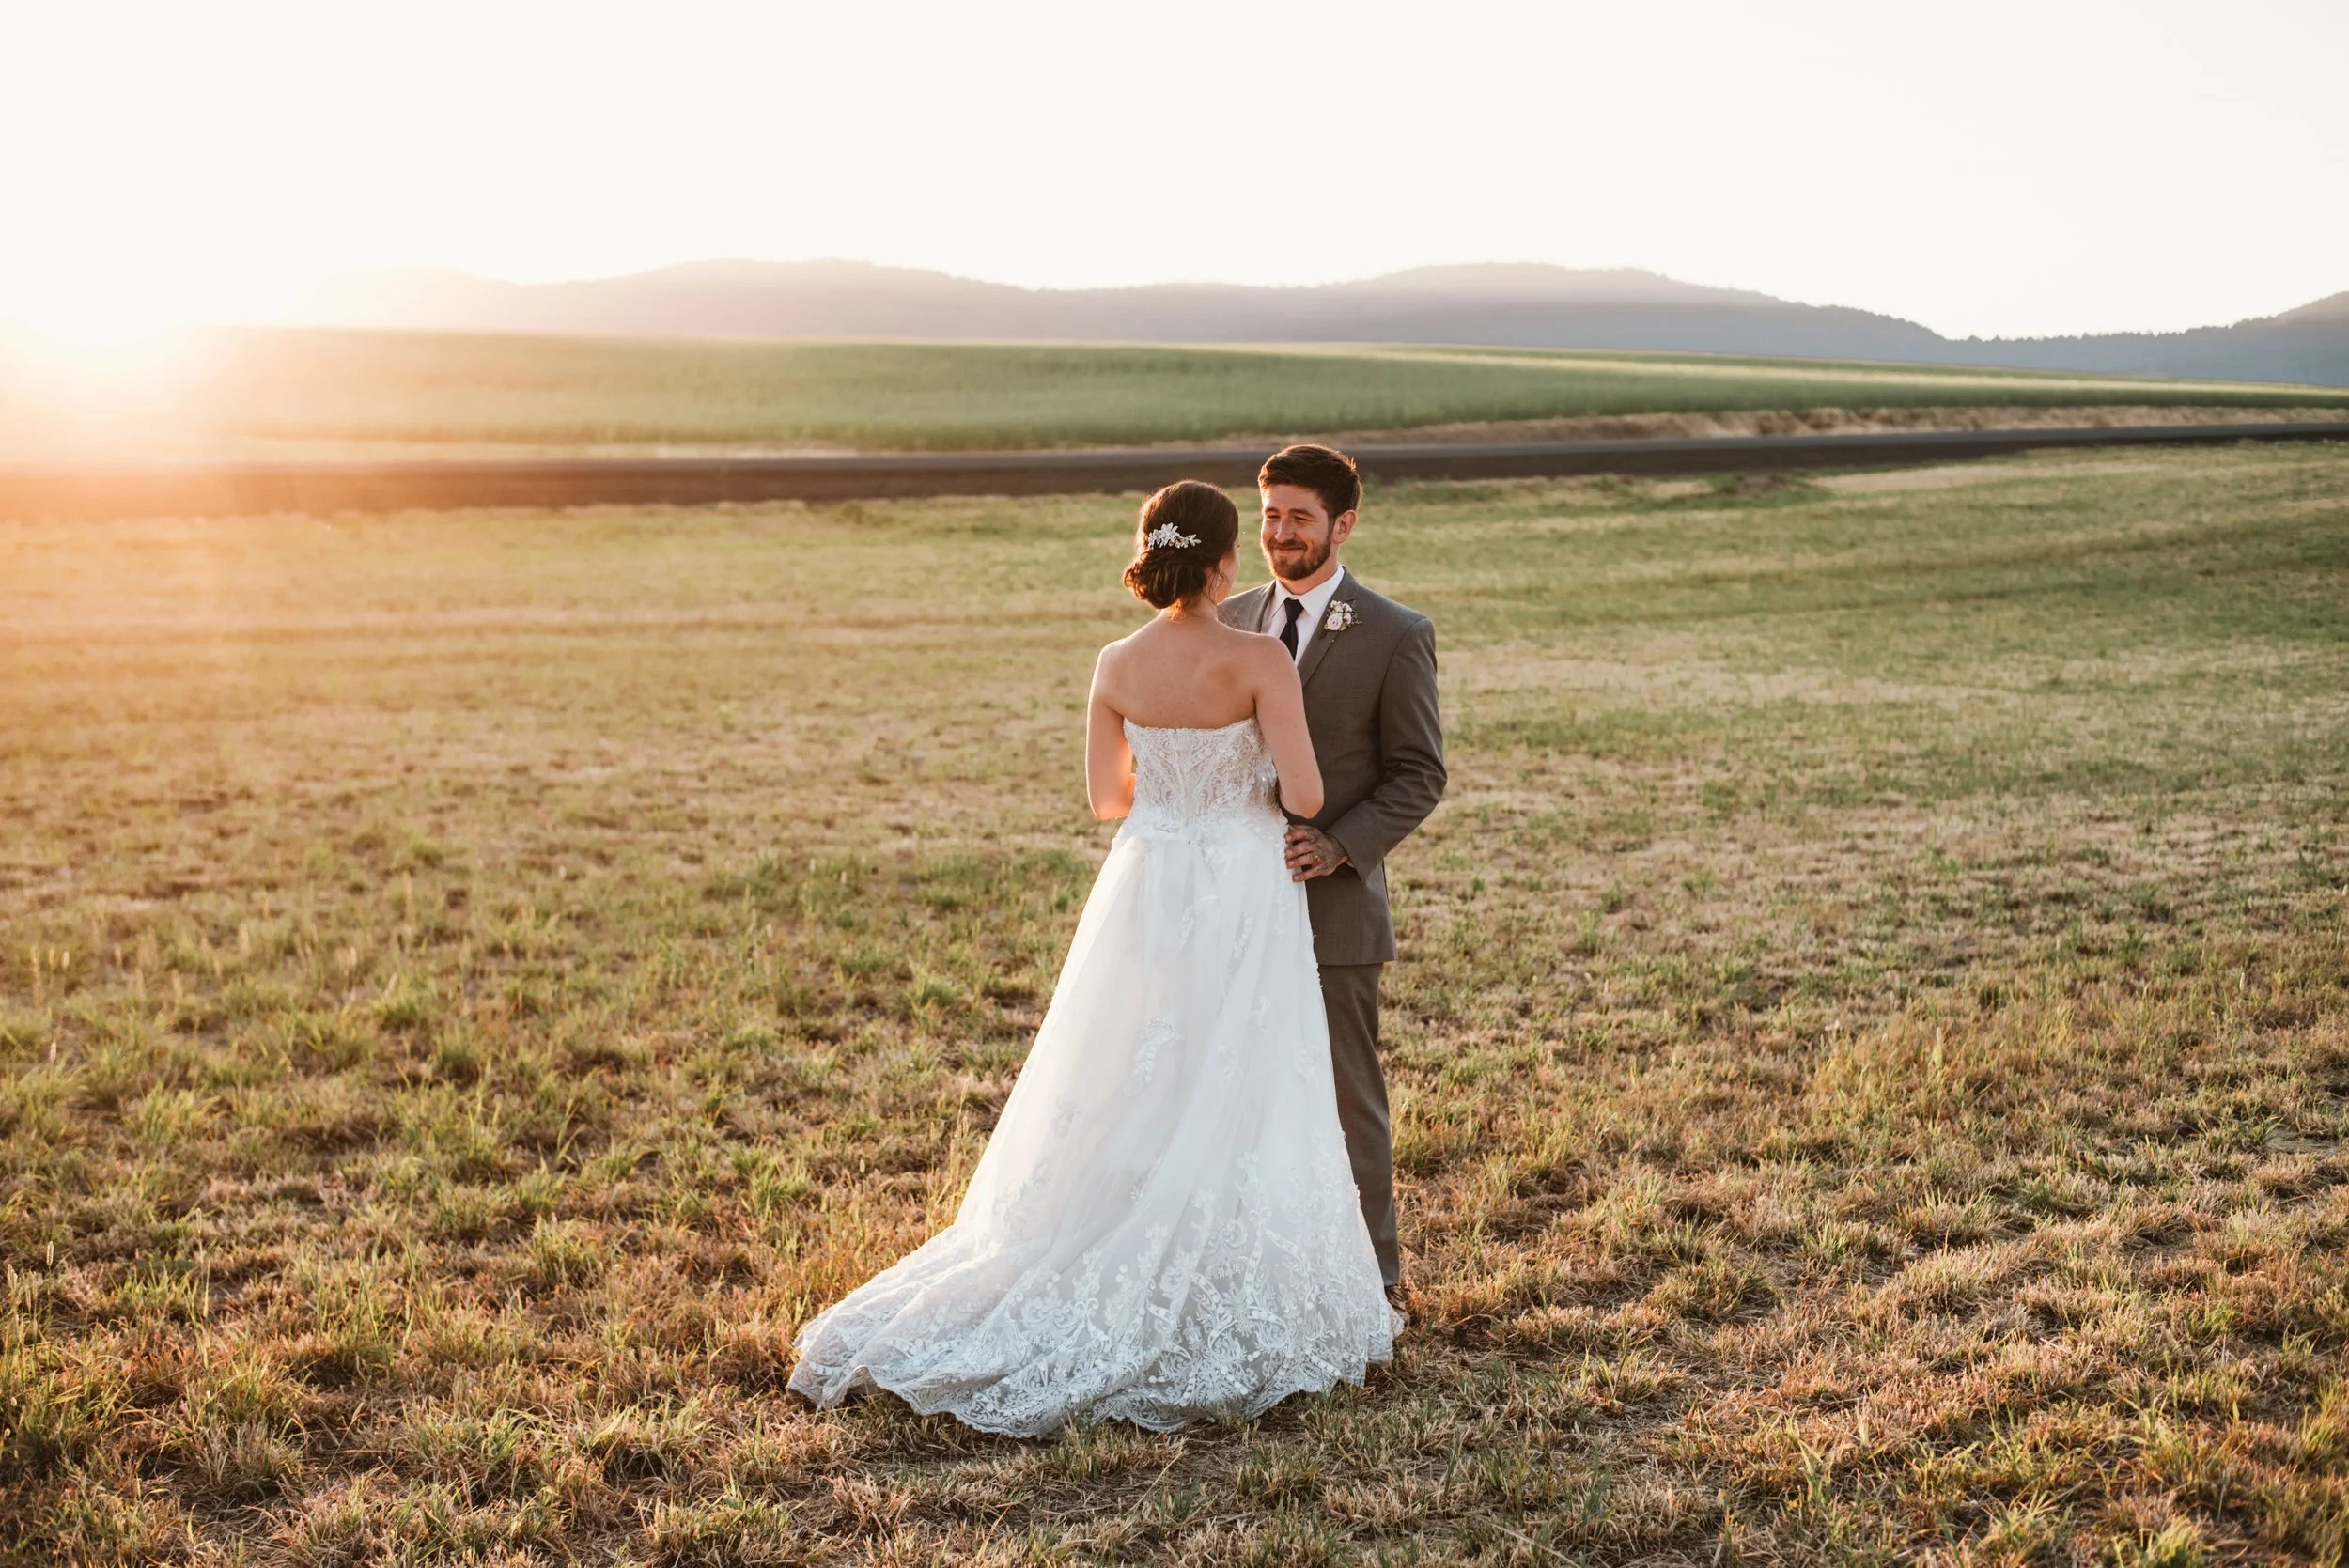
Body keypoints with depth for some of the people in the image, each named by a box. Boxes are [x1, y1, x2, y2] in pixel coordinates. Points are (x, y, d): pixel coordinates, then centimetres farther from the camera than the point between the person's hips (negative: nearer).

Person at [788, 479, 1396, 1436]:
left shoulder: (1117, 666, -2)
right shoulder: (1259, 660, -15)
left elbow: (1108, 796, 8)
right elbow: (1305, 795, -15)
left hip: (1145, 892, 4)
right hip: (1241, 900, -4)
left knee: (1127, 1110, 16)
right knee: (1231, 1115, 6)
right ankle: (1216, 1331, 13)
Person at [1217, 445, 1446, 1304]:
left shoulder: (1397, 635, -4)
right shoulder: (1231, 621, 10)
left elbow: (1418, 775, -4)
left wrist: (1338, 846, -18)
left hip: (1333, 903, -4)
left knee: (1347, 1101, 5)